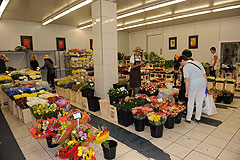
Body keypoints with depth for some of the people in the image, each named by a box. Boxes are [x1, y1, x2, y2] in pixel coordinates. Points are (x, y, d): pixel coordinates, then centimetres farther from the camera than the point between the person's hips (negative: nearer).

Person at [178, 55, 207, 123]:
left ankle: (188, 118, 23)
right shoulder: (197, 63, 13)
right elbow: (205, 75, 13)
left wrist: (186, 91, -13)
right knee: (199, 102, 17)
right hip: (202, 83, 6)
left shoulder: (186, 67, -8)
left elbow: (187, 80, -17)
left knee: (190, 102, 10)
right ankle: (198, 118, 30)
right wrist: (205, 86, 19)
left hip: (193, 85, -6)